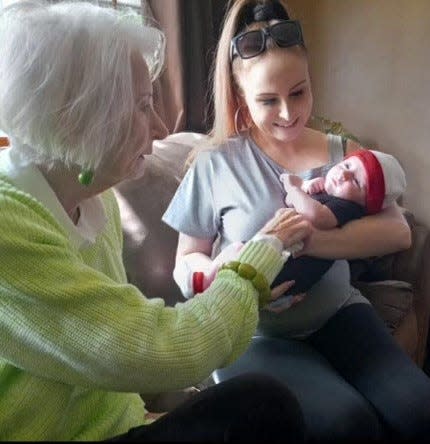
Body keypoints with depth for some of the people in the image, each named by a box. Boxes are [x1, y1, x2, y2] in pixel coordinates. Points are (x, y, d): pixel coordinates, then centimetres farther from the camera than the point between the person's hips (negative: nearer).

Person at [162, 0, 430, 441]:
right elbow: (188, 259, 1)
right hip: (256, 333, -3)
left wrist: (304, 237, -25)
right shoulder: (215, 165, -5)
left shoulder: (342, 153, 4)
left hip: (338, 313, 4)